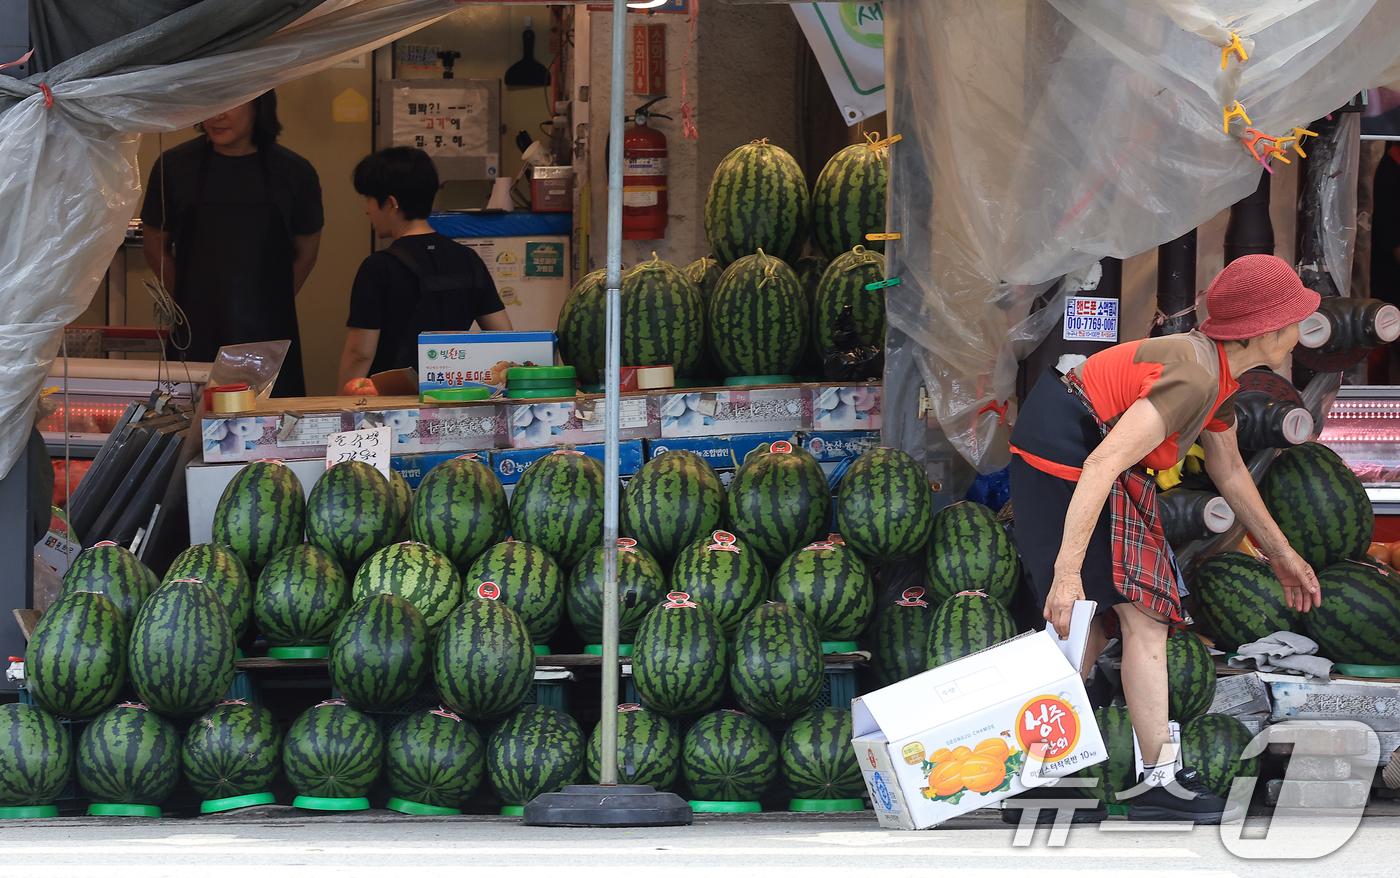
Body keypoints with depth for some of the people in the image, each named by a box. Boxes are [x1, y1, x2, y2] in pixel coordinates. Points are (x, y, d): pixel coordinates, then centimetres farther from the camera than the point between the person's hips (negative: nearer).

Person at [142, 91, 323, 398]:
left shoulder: (293, 172, 1)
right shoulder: (174, 166, 0)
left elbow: (306, 247, 14)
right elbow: (154, 242, 12)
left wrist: (275, 303, 10)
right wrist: (188, 302, 10)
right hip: (196, 335, 0)